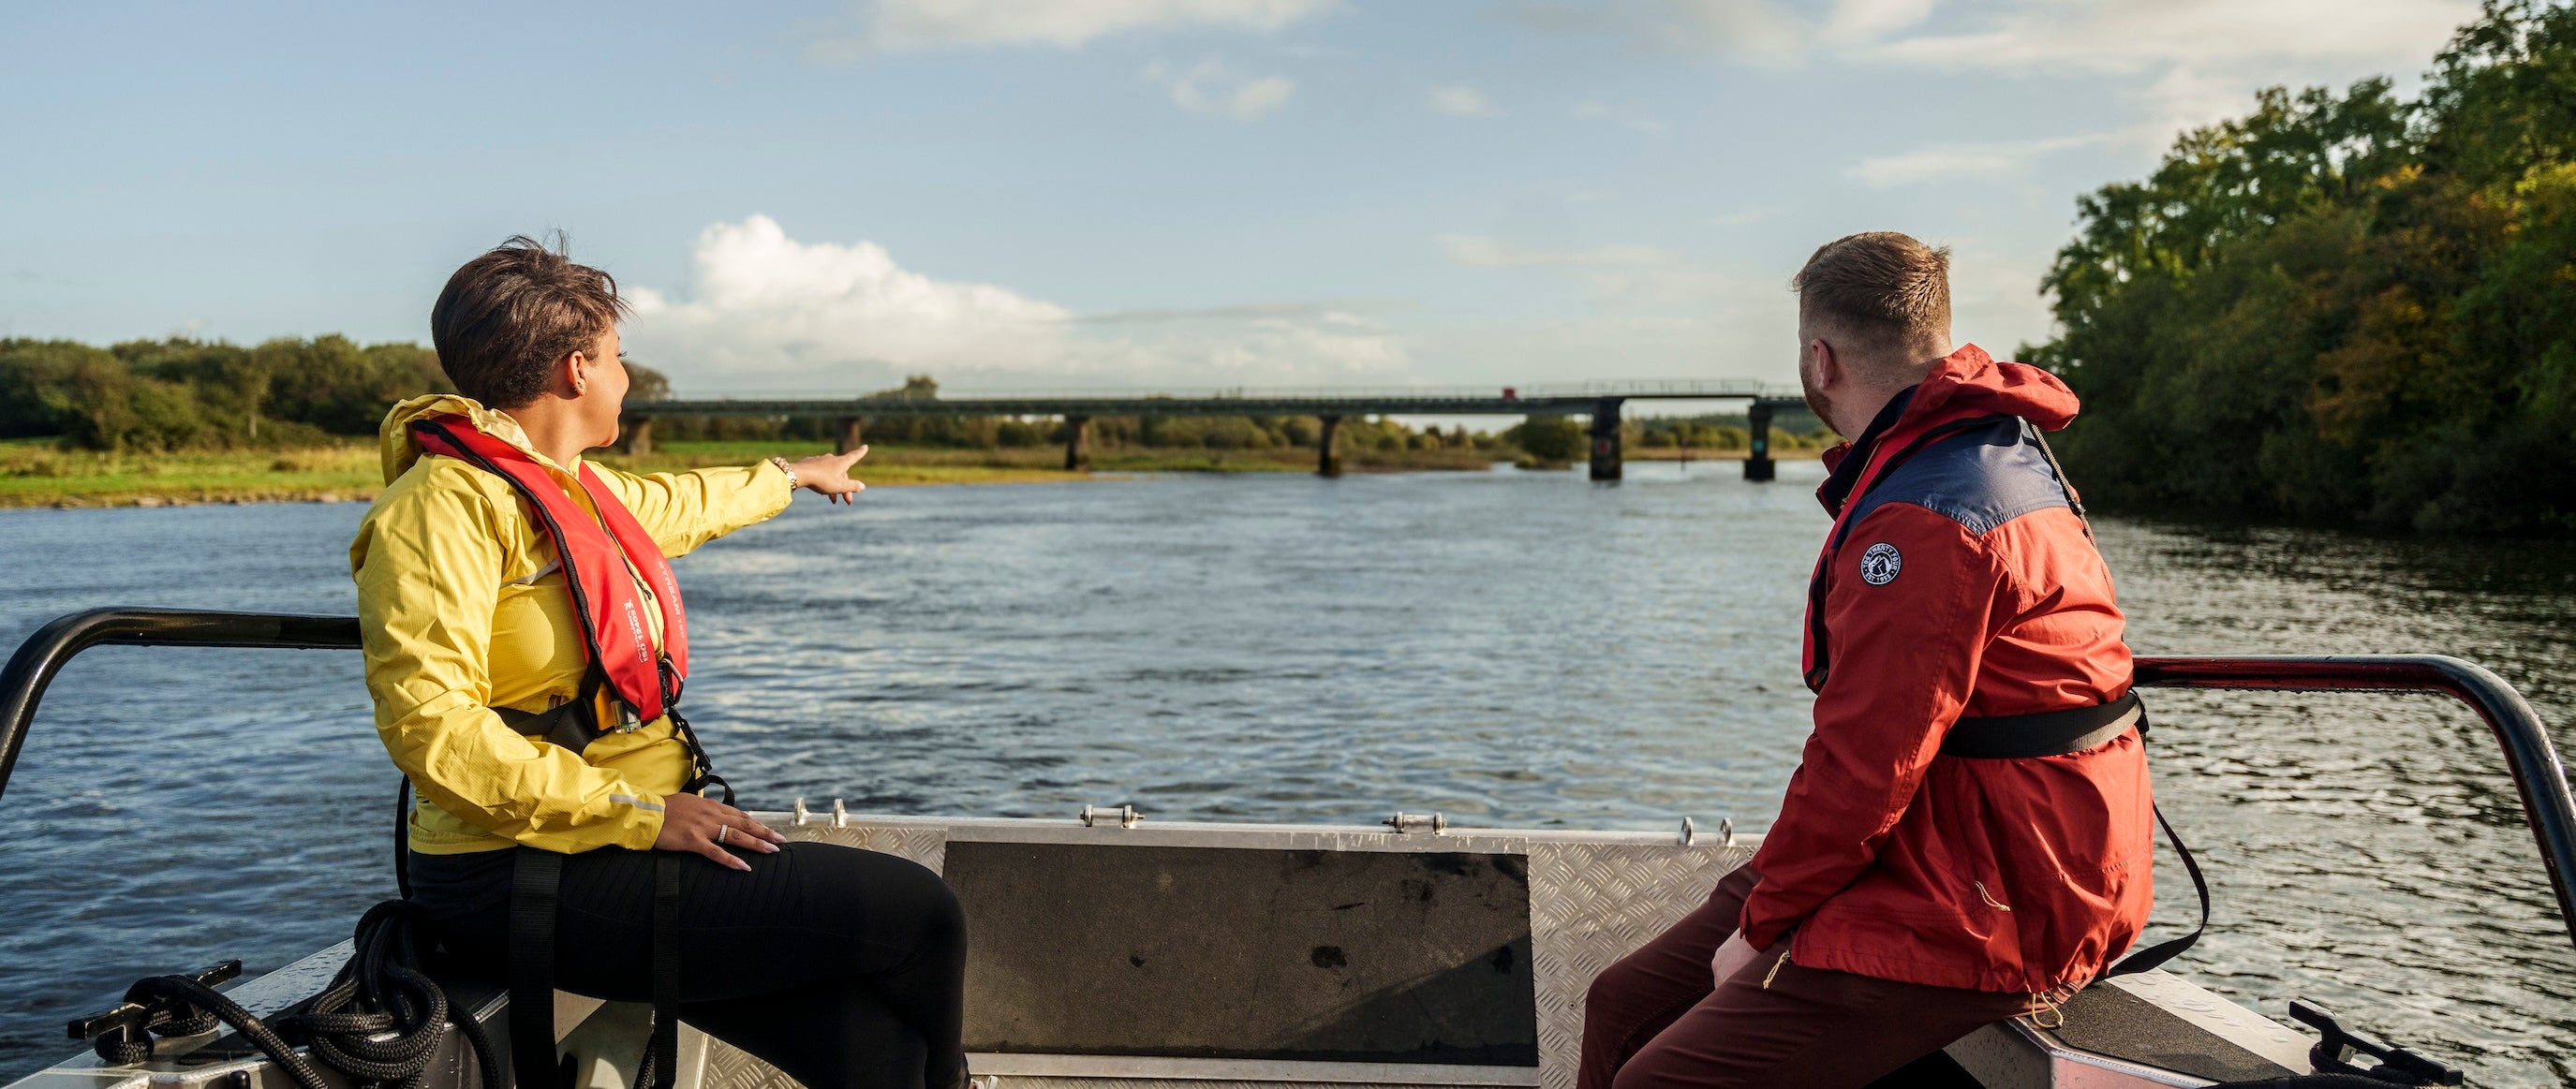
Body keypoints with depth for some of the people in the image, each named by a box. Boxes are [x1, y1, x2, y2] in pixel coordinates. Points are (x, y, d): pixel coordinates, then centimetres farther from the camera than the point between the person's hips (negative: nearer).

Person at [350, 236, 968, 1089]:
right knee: (915, 914, -13)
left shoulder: (572, 487, 16)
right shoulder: (446, 506, -13)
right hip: (530, 881, -9)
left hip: (623, 837, 9)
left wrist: (794, 474, 54)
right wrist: (635, 812, -25)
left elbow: (678, 505, 38)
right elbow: (430, 724, -22)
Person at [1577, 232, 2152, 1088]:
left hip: (1977, 920, -11)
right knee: (1623, 1005, 8)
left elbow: (1865, 768, -23)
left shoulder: (1921, 521, -24)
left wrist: (1762, 923, -11)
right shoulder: (1997, 447, 11)